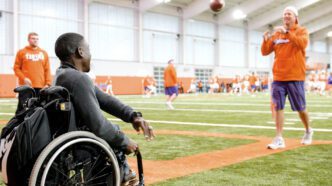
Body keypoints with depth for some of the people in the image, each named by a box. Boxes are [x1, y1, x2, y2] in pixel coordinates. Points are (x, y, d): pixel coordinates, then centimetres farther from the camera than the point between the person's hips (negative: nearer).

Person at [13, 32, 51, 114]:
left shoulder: (44, 53, 12)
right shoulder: (22, 52, 5)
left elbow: (47, 70, 9)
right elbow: (16, 68, 3)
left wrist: (48, 83, 0)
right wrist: (24, 78, -11)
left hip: (41, 87, 2)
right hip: (25, 86, -2)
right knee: (22, 108, -2)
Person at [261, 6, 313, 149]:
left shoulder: (301, 31, 2)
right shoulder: (276, 34, 12)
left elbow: (302, 43, -20)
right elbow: (265, 52, 9)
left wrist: (287, 32, -28)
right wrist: (266, 40, -11)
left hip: (295, 78, -3)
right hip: (278, 78, 3)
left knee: (300, 108, 6)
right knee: (278, 107, -4)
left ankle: (308, 131, 31)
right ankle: (279, 139, -1)